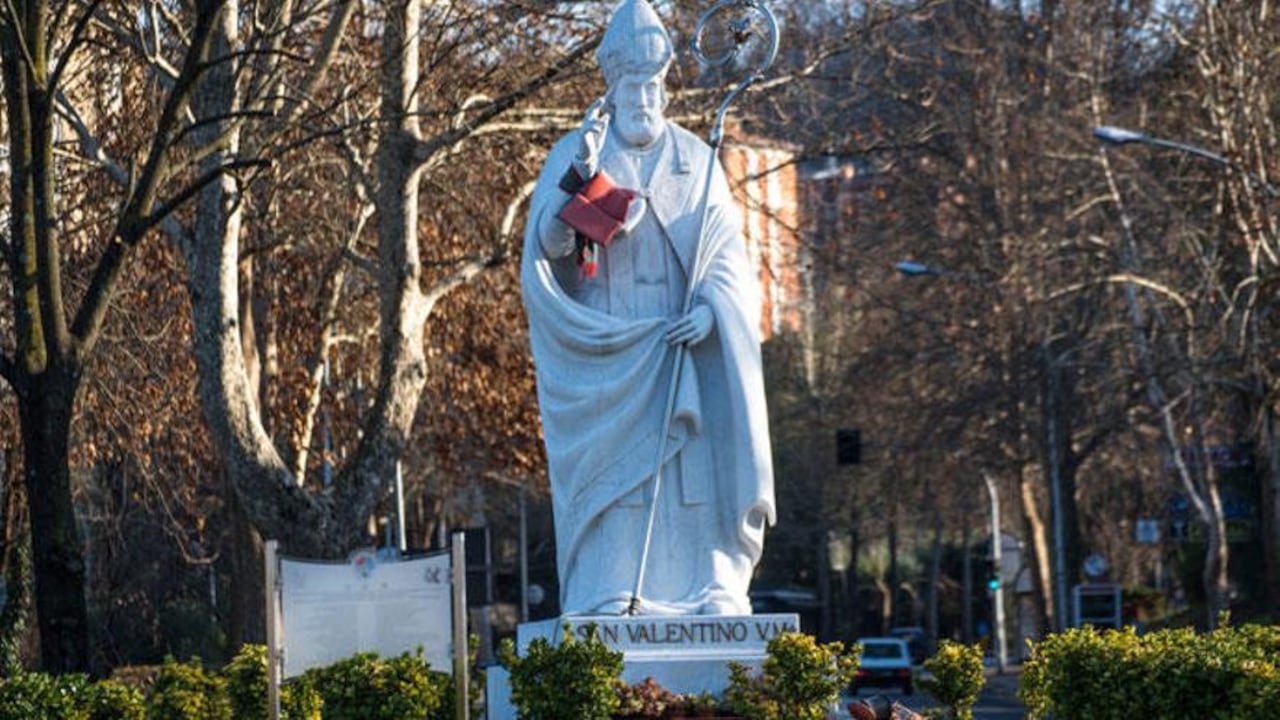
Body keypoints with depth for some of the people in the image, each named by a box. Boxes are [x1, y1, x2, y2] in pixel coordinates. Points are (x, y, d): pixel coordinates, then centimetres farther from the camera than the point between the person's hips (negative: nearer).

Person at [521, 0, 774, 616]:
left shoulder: (696, 161, 11)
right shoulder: (574, 154, 4)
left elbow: (727, 252, 7)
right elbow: (546, 248, -5)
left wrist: (710, 307, -13)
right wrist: (578, 180, -22)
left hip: (683, 349, 2)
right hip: (604, 351, -2)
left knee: (693, 468, -3)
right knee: (611, 470, -8)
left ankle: (707, 595, 0)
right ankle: (610, 595, -8)